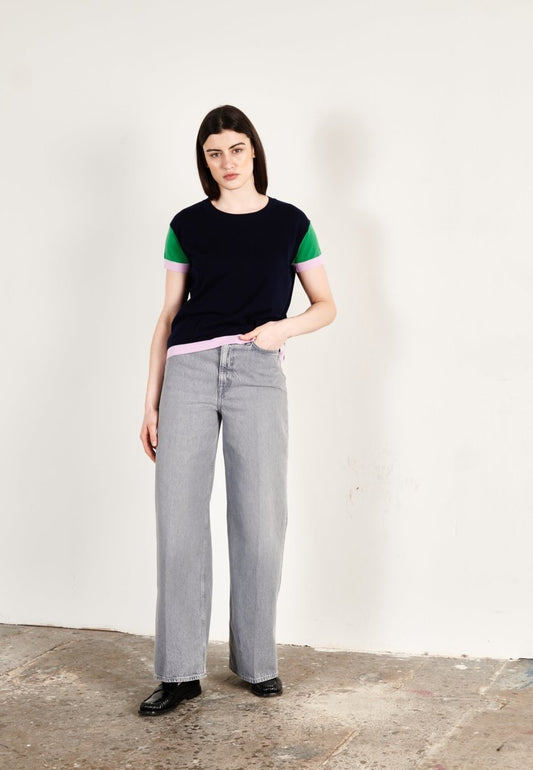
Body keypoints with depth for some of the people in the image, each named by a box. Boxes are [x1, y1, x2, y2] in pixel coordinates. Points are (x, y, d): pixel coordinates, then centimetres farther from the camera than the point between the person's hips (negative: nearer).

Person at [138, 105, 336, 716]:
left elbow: (325, 306, 15)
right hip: (189, 370, 1)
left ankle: (256, 661, 16)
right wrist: (151, 402, 8)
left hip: (258, 373, -1)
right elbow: (168, 316, 13)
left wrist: (284, 326, -7)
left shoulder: (290, 223, 10)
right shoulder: (187, 225, 12)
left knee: (260, 521, 0)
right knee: (178, 518, -3)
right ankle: (180, 671, 6)